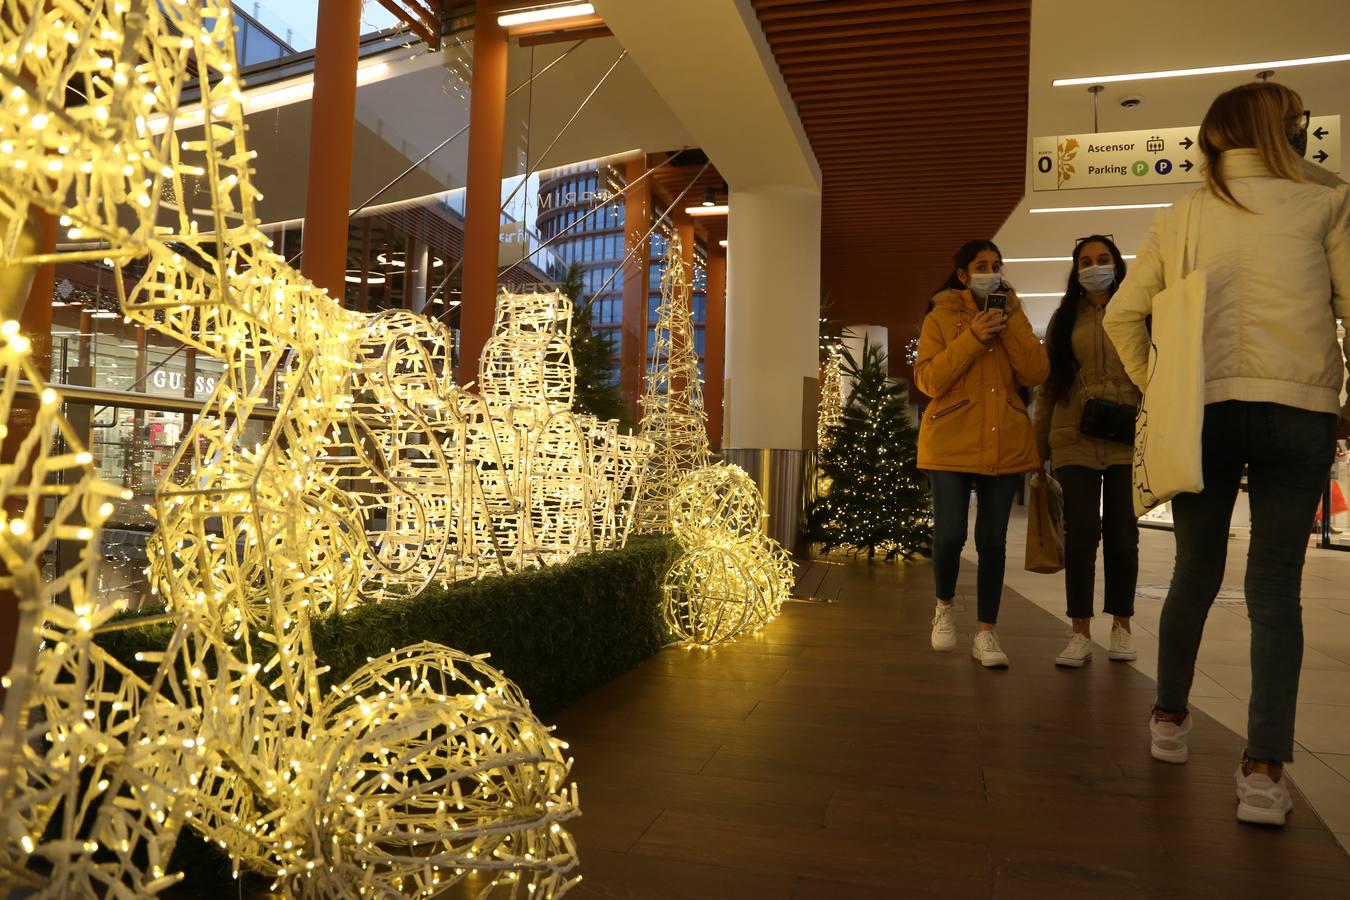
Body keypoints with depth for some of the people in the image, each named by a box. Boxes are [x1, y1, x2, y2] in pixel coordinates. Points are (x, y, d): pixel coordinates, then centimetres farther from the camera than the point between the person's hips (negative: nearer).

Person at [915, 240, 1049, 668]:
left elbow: (1036, 373, 0)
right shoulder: (941, 317, 6)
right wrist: (971, 338, -13)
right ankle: (944, 608, 18)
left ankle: (986, 634, 12)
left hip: (1005, 446, 3)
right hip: (951, 444, -3)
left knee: (993, 542, 3)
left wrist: (1013, 320, -6)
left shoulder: (1013, 318, 15)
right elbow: (928, 380, -6)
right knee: (949, 535, -10)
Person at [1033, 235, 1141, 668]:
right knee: (1081, 533, -2)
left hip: (1126, 441, 0)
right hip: (1074, 441, 0)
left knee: (1122, 534, 5)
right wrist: (1040, 443, 7)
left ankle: (1121, 627, 18)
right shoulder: (1064, 319, 12)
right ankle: (1080, 634, 4)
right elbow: (1048, 384, 11)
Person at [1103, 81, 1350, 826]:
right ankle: (1263, 772, -3)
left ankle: (1169, 720, 27)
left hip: (1204, 410, 2)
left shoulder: (1180, 218, 11)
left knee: (1195, 574, 15)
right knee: (1275, 589, 0)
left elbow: (1123, 316, 6)